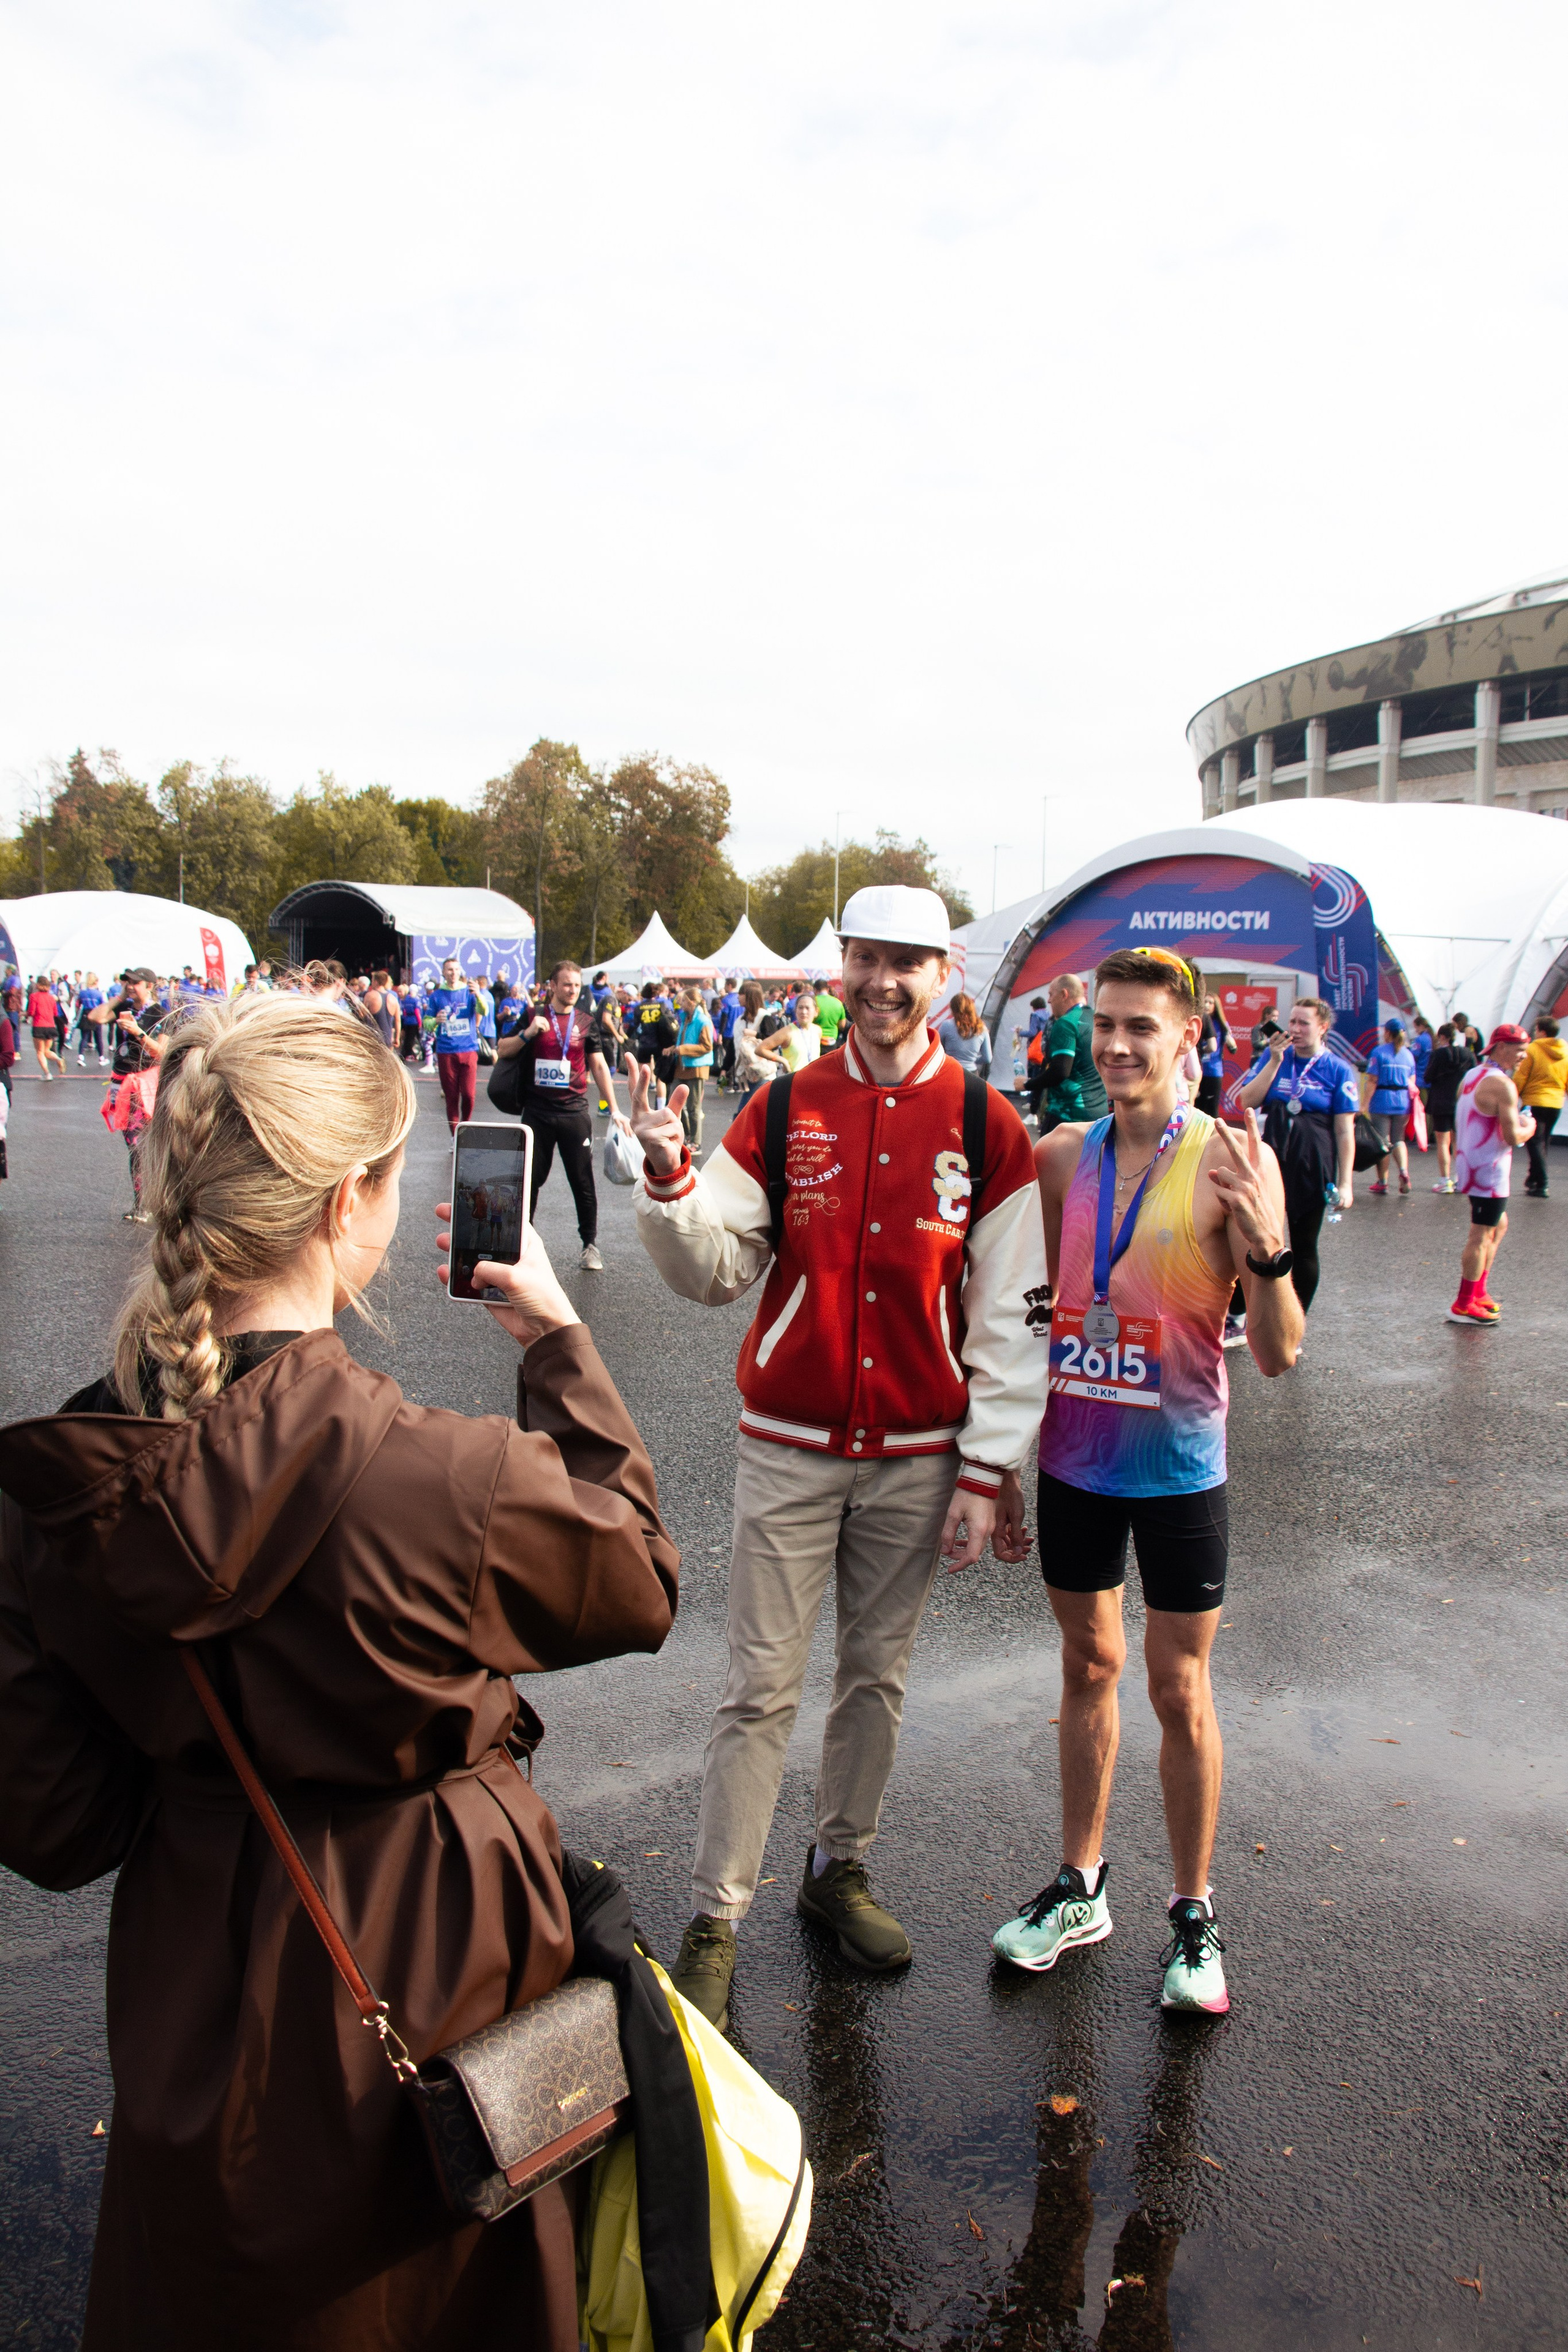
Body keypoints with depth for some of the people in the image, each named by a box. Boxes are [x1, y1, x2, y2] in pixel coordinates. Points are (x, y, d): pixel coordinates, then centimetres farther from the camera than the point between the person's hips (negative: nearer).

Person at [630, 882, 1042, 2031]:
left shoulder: (987, 1126, -3)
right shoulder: (782, 1110, -1)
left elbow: (1006, 1319, -2)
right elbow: (718, 1272, -3)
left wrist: (987, 1470, -5)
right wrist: (672, 1183, -21)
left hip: (919, 1457, 1)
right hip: (790, 1449, -1)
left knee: (878, 1674, 15)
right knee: (762, 1688, 3)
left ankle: (840, 1868, 37)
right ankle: (715, 1921, 17)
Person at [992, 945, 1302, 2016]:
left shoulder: (1232, 1161, -13)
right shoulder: (1060, 1155, -1)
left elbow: (1278, 1354, -15)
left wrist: (1267, 1246, -32)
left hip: (1176, 1465, -4)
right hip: (1072, 1455, 4)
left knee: (1180, 1691, 8)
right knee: (1089, 1666, 17)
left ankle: (1194, 1915, 28)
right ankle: (1081, 1888, 34)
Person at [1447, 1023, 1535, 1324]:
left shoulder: (1470, 1076, 11)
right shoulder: (1503, 1085, -18)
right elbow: (1513, 1136, -23)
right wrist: (1528, 1128, -1)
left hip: (1470, 1164, 10)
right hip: (1490, 1172, -10)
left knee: (1499, 1225, 21)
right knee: (1482, 1236, -5)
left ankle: (1479, 1292, 25)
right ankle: (1463, 1306, -2)